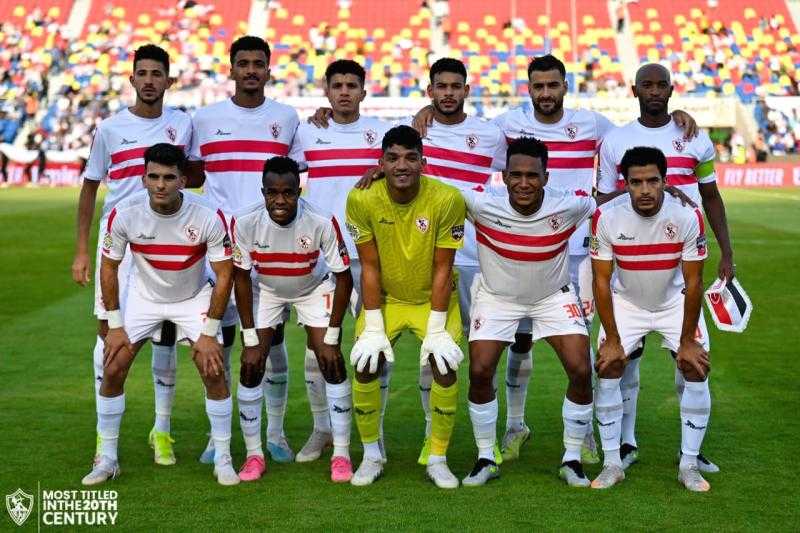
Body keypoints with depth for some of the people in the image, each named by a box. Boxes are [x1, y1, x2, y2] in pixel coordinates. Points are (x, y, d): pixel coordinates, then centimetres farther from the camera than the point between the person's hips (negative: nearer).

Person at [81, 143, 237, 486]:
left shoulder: (208, 217, -27)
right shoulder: (124, 214, -23)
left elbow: (224, 274, -16)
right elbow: (109, 267, -7)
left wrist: (209, 333, -16)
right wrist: (114, 326, -7)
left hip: (194, 298, -1)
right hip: (144, 297, 2)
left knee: (214, 373, -12)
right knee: (112, 371, -6)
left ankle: (223, 460, 5)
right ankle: (107, 459, 10)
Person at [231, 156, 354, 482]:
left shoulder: (322, 223, -32)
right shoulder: (245, 223, -29)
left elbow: (344, 277, -20)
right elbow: (241, 278, -15)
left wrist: (331, 337, -19)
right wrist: (250, 339, -15)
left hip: (314, 289, -1)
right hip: (265, 290, 1)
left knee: (331, 363, -10)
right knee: (251, 367, -7)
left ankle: (341, 454, 1)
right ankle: (254, 454, 8)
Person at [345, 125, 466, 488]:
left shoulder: (447, 199, -21)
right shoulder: (362, 199, -18)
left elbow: (442, 269, -15)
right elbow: (370, 267, -11)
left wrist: (436, 331, -16)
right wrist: (374, 328, -13)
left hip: (433, 298, -1)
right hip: (384, 298, 1)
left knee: (446, 366, -17)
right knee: (364, 364, -14)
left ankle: (437, 459, 2)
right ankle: (372, 455, 7)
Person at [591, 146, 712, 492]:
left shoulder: (687, 216, -26)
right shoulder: (606, 217, -24)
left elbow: (693, 282, -17)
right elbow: (602, 280, -15)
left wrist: (687, 341, -14)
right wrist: (612, 339, -15)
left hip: (676, 302, 0)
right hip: (626, 302, 0)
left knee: (696, 370, -9)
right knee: (608, 369, -10)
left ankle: (689, 465, 5)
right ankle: (612, 464, 3)